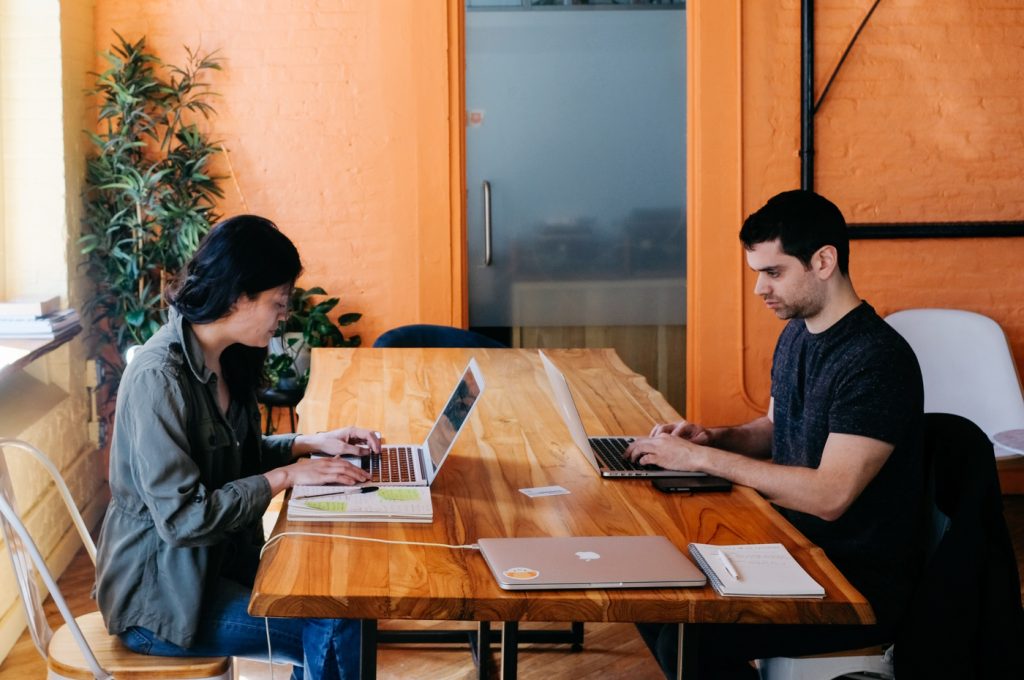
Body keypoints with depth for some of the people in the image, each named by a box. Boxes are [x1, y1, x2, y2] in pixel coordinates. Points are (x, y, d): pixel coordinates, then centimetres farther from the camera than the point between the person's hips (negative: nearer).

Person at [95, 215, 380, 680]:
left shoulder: (225, 359, 3)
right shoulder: (159, 378, -25)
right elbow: (183, 518, -27)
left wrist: (311, 444, 3)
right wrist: (285, 477, -20)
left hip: (215, 561, 9)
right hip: (159, 593, -8)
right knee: (335, 631, -15)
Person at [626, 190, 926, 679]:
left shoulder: (878, 360, -22)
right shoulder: (796, 335, 7)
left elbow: (829, 496, -28)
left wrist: (703, 458, -23)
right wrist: (714, 437, 1)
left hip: (860, 584, -9)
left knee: (688, 635, -24)